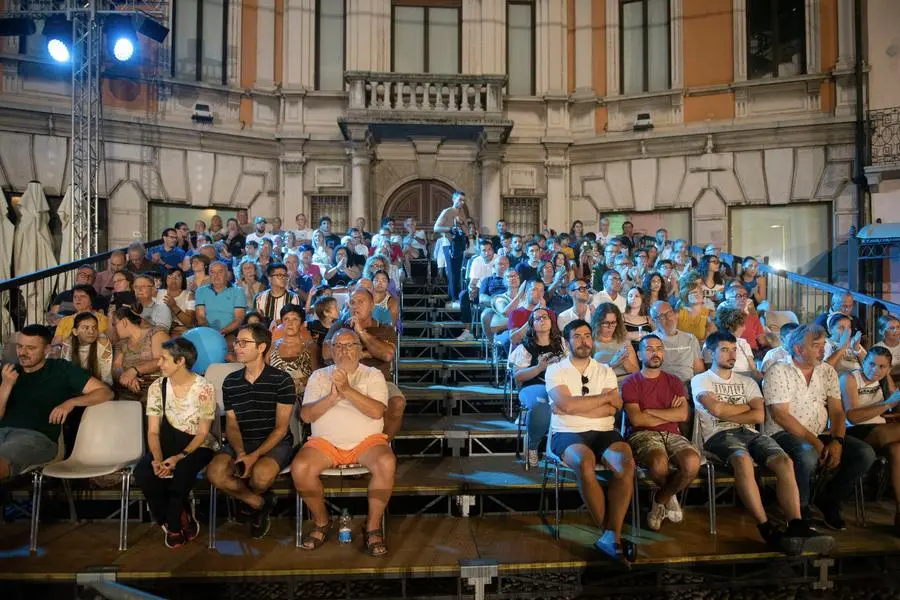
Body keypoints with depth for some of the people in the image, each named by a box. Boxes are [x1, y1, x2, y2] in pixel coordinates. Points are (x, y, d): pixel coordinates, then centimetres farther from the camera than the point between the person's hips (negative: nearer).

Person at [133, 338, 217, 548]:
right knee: (143, 473, -26)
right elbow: (153, 431, -3)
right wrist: (158, 459, -22)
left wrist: (179, 457, -27)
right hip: (169, 442, 4)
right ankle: (181, 517, -1)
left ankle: (173, 524, -6)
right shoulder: (157, 387, -1)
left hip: (197, 446, -4)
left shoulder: (204, 389, -12)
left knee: (181, 471, -35)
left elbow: (203, 433, -11)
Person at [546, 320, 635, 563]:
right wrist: (605, 396, -3)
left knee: (626, 464, -29)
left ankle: (611, 535, -21)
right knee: (585, 463, -36)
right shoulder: (555, 370, 6)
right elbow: (567, 404, -12)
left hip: (603, 432, 3)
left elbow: (611, 410, -1)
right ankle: (612, 534, -18)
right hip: (567, 433, -3)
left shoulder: (605, 371, 15)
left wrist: (571, 409, -8)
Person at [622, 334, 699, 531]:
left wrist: (649, 411, -4)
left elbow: (683, 415, -1)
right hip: (643, 435, -4)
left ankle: (660, 500, 0)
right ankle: (670, 497, 2)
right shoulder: (630, 382, 5)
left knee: (692, 462, -30)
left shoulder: (674, 382, 16)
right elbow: (636, 419, -9)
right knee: (659, 463, -37)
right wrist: (670, 414, -1)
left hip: (672, 435, 4)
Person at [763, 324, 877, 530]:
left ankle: (828, 499, 7)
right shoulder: (778, 372, -8)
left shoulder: (827, 371, 11)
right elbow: (780, 415, -14)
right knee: (808, 456, -37)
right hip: (785, 434, -6)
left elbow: (837, 411, 6)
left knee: (866, 453, -13)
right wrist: (814, 442, -18)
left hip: (821, 435, 6)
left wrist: (837, 441, -12)